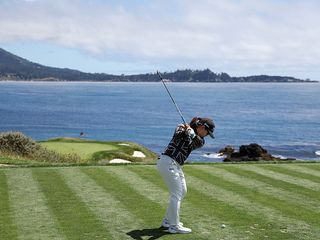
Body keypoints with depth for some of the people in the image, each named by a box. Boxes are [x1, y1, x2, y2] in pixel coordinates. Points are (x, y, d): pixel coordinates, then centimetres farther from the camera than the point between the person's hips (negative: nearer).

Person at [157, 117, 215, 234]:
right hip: (167, 162, -9)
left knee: (182, 191, 17)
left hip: (176, 165, 9)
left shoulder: (199, 139, 10)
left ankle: (168, 220, 26)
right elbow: (177, 135, -27)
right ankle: (174, 226, -6)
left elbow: (200, 143, -14)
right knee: (177, 194, -10)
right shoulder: (182, 127, -6)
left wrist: (191, 132, -32)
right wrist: (184, 130, -48)